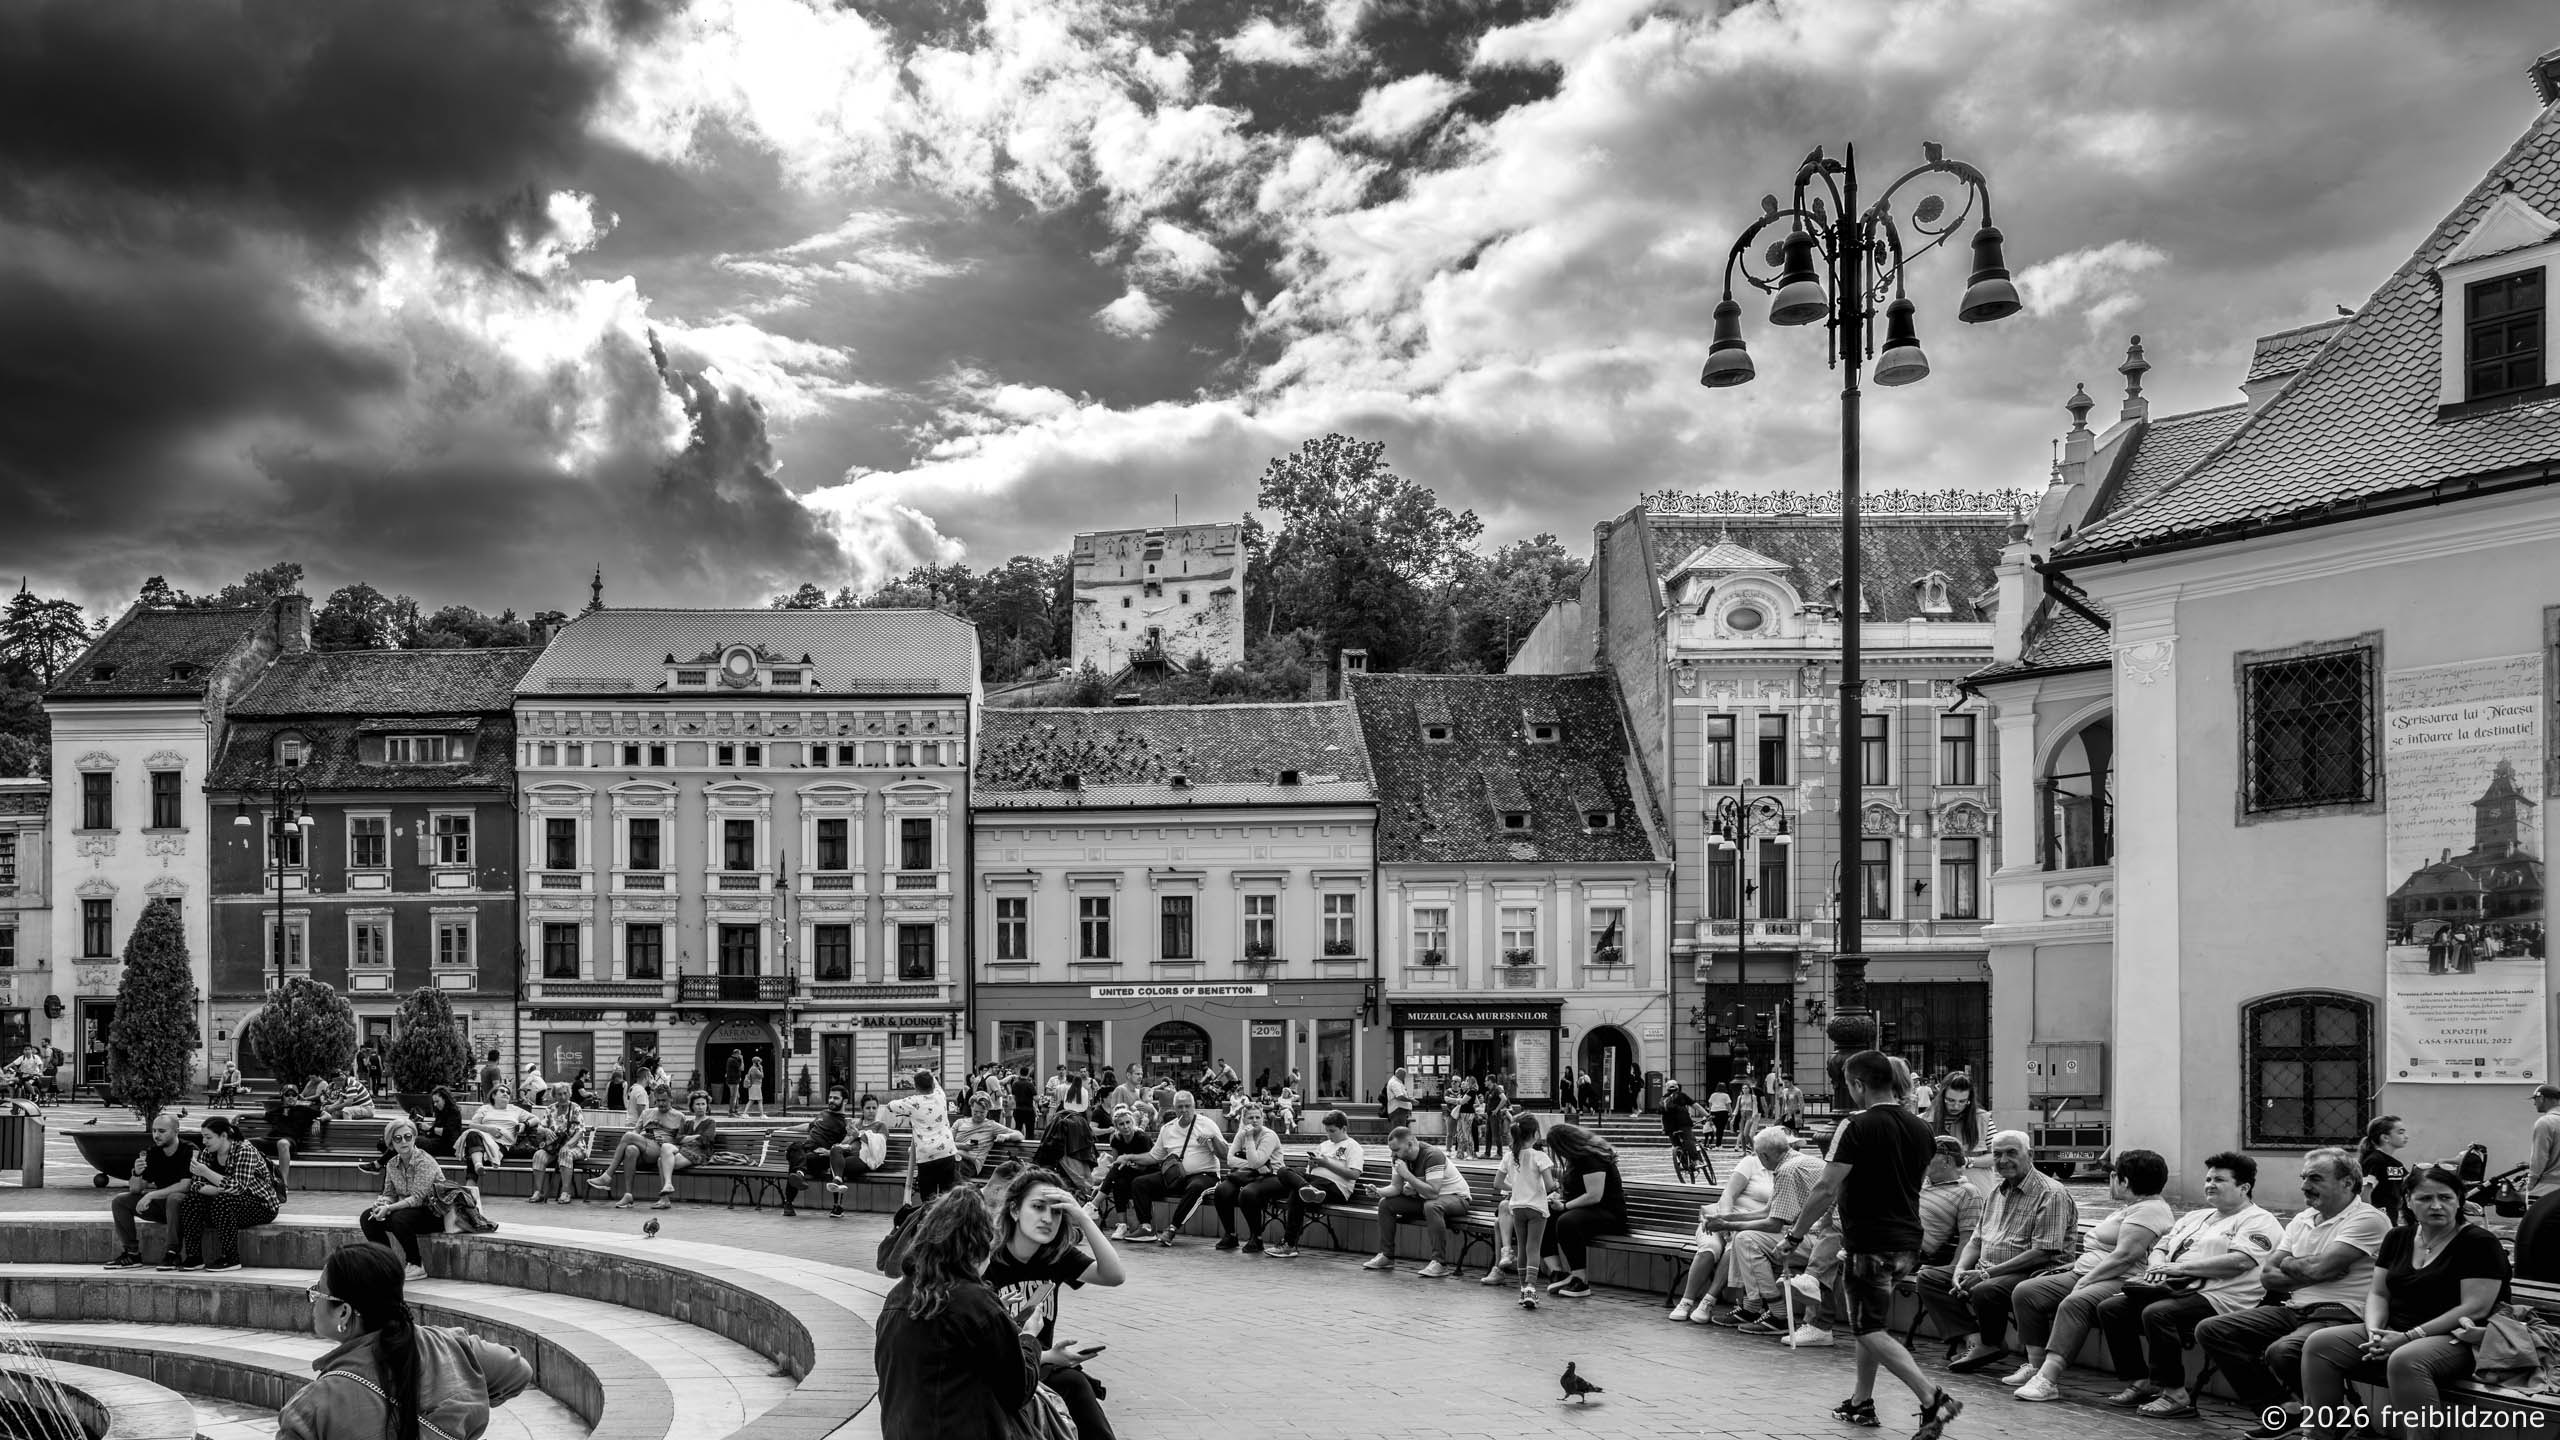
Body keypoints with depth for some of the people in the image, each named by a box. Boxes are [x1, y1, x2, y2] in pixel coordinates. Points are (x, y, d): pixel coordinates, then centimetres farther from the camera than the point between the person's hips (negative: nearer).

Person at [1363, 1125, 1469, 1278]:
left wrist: (1407, 1174, -36)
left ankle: (1440, 1263, -35)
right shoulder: (1401, 1157, -4)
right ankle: (1386, 1256, 7)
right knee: (1385, 1203, -1)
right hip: (1424, 1198, 8)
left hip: (1455, 1197, -8)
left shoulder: (1432, 1155, -29)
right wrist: (1377, 1192, -20)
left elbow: (1432, 1193, -36)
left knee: (1431, 1206, -41)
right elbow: (1396, 1188, 0)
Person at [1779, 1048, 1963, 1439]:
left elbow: (1827, 1191, -18)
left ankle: (1933, 1398, -16)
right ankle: (1861, 1401, 27)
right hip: (1907, 1242, 8)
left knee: (1870, 1330, -3)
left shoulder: (1856, 1128, -16)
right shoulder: (1919, 1129, 7)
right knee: (1870, 1320, 21)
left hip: (1869, 1243, -8)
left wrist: (1795, 1234, -9)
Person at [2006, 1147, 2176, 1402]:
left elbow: (2125, 1256, -20)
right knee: (2026, 1292, -5)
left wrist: (2087, 1280, -19)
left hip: (2121, 1282, -11)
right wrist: (2076, 1267, 17)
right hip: (2086, 1274, 11)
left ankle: (2048, 1378, -45)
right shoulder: (2132, 1208, 26)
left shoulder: (2149, 1211, -9)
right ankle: (2035, 1367, -7)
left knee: (2074, 1303, -38)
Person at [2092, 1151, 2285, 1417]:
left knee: (2156, 1313, -34)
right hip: (2178, 1293, 9)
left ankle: (2175, 1394, -23)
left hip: (2217, 1298, -9)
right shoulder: (2195, 1217, 28)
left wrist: (2182, 1267, -16)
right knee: (2110, 1308, -7)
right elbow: (2161, 1248, 28)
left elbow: (2240, 1261, -17)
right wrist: (2158, 1267, 1)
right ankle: (2140, 1382, 0)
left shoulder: (2258, 1221, 0)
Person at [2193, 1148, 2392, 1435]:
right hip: (2293, 1310, 8)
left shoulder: (2369, 1219, -7)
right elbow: (2266, 1274, 11)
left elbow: (2318, 1267, -18)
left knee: (2281, 1353, -36)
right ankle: (2280, 1411, -2)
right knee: (2210, 1330, -5)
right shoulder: (2302, 1220, 18)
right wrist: (2308, 1273, -7)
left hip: (2340, 1314, -8)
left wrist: (2287, 1263, 3)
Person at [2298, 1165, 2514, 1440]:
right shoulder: (2398, 1238, 14)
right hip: (2393, 1334, 7)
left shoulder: (2479, 1243, -6)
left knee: (2405, 1360, -39)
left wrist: (2409, 1337, -17)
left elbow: (2476, 1308, -14)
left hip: (2453, 1340, -7)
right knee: (2319, 1344, -13)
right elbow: (2378, 1294, 15)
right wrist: (2375, 1330, -8)